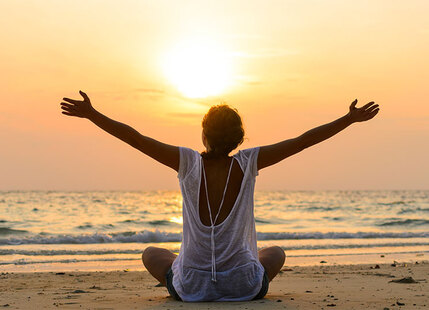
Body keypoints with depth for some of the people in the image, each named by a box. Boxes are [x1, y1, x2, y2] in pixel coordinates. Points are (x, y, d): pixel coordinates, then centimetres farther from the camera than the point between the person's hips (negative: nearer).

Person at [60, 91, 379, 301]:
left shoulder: (189, 162, -12)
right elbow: (303, 141, -7)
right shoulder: (248, 163, -11)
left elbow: (136, 138, -11)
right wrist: (351, 118, 0)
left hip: (192, 284, 0)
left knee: (151, 254, 31)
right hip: (243, 284, 0)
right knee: (276, 252, 34)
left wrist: (91, 113, -4)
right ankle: (252, 290, 13)